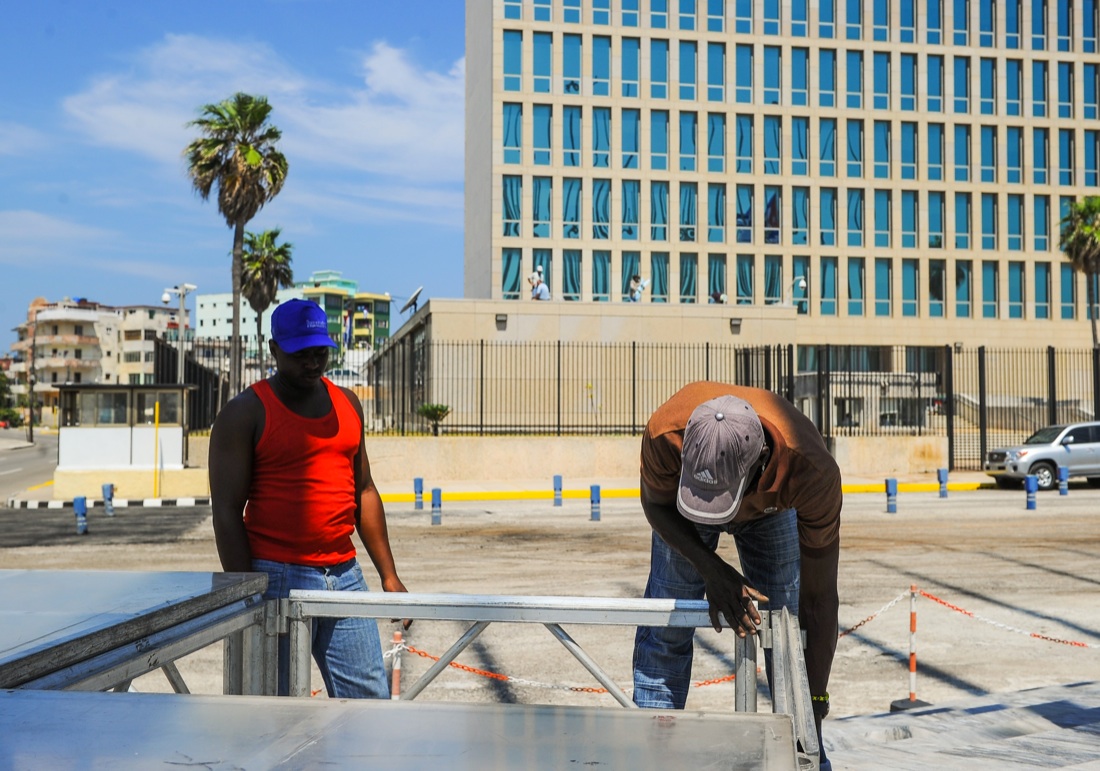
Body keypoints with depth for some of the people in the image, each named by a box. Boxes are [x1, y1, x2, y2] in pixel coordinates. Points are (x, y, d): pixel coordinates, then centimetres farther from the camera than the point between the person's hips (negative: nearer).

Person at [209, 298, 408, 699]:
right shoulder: (245, 414, -5)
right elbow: (227, 512, -8)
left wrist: (388, 574, 15)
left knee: (371, 697, 6)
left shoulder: (347, 404, 13)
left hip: (345, 576, 6)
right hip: (278, 580, -5)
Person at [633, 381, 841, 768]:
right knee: (665, 628, -5)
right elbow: (656, 503, -19)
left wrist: (815, 705, -34)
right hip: (679, 508, 1)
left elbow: (818, 601, -36)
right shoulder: (665, 433, -45)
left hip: (772, 505, 0)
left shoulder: (813, 471, -44)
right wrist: (711, 569, -35)